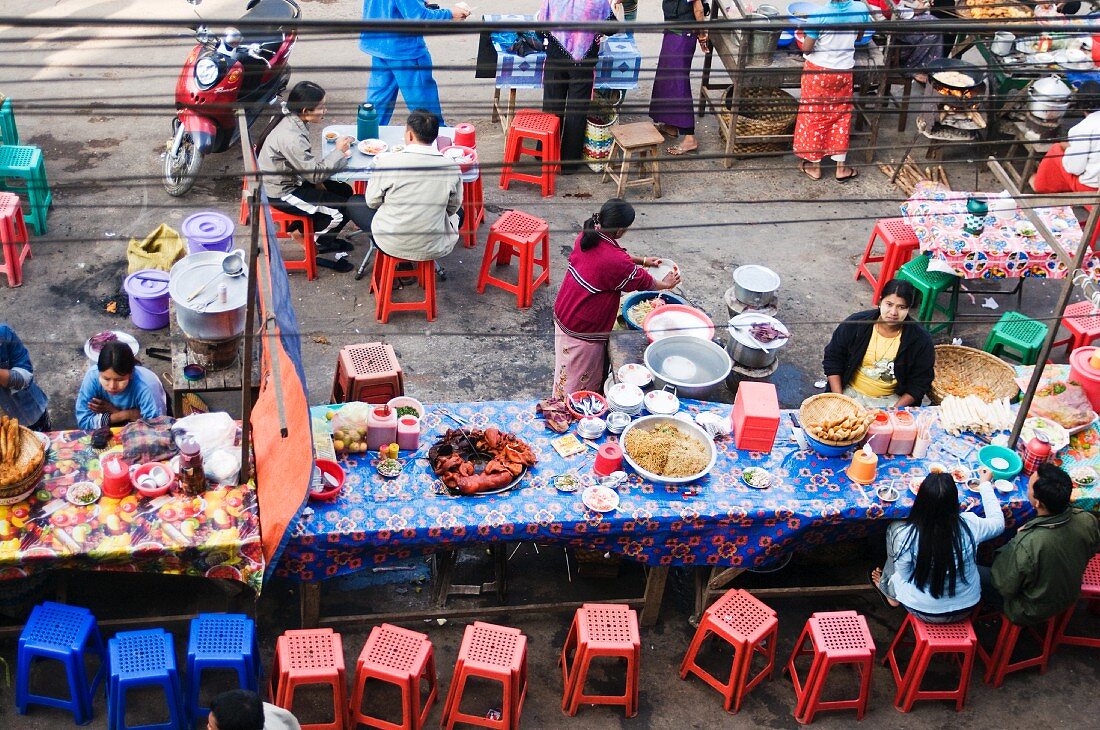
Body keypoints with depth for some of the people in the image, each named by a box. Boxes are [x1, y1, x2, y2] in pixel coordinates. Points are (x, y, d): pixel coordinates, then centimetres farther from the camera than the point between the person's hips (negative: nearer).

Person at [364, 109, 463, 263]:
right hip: (433, 250, 2)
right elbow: (452, 208, 3)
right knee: (458, 212, 35)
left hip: (391, 245, -2)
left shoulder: (387, 162, -19)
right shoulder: (451, 167, -13)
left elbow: (372, 202, -4)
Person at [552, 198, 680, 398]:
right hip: (583, 331, -8)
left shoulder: (586, 236, -9)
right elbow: (643, 282, -11)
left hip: (563, 313, 8)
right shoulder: (616, 262, -31)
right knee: (579, 382, 13)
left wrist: (642, 260, 20)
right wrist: (665, 284, 10)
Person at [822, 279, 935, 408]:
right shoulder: (855, 324, -8)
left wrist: (895, 409, -15)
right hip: (851, 392, -1)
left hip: (891, 399, 1)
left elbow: (920, 382, -3)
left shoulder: (921, 340, -9)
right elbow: (832, 359, 1)